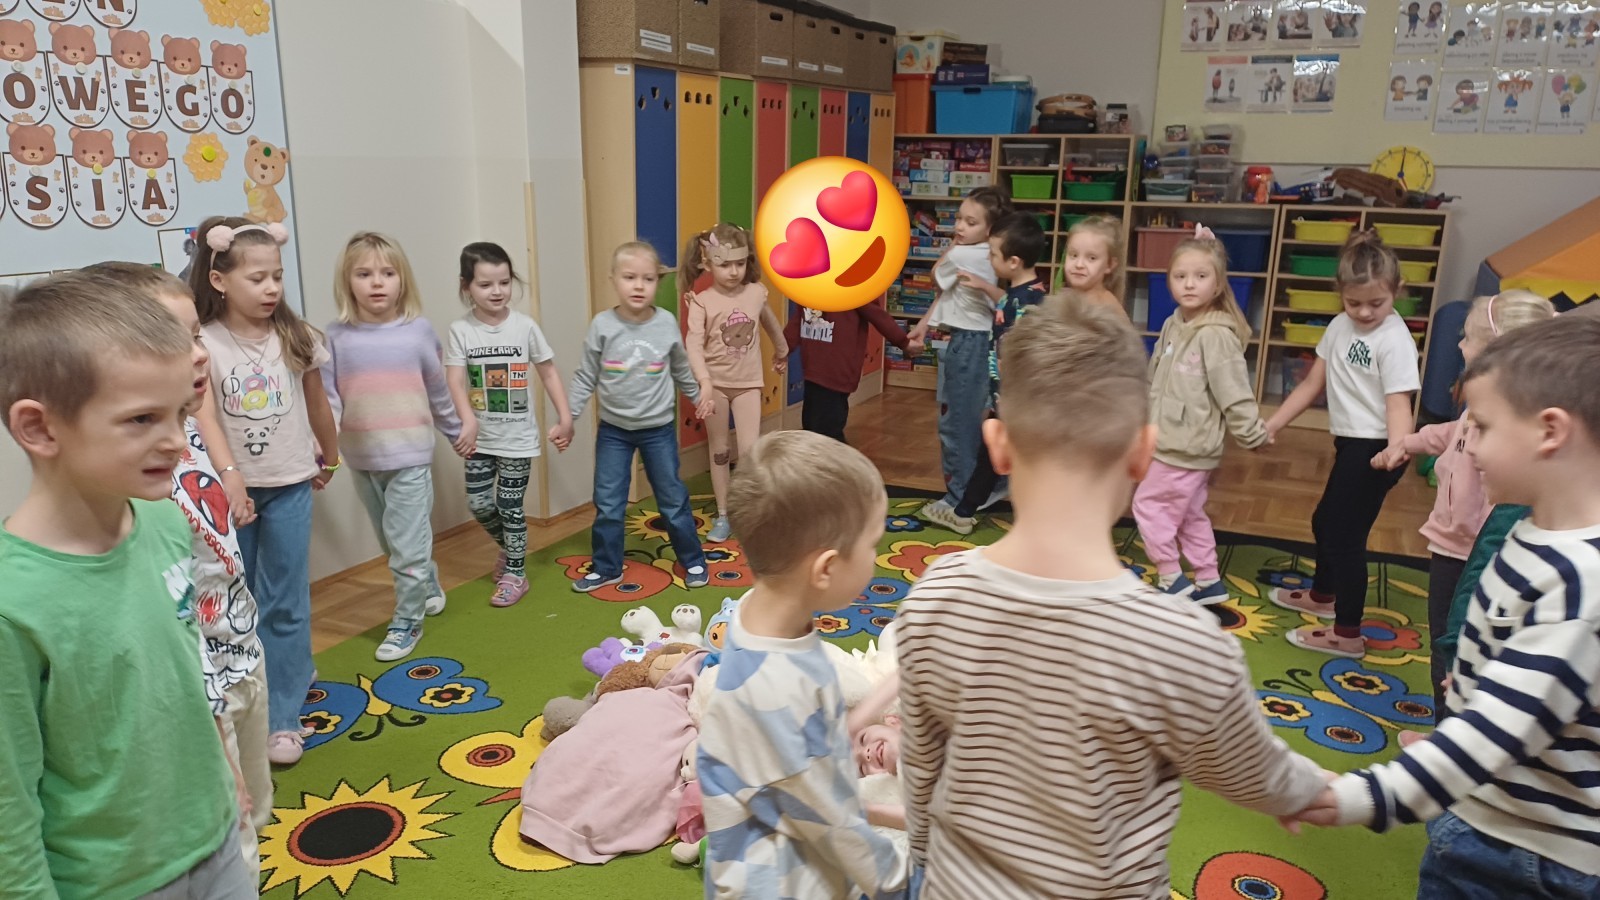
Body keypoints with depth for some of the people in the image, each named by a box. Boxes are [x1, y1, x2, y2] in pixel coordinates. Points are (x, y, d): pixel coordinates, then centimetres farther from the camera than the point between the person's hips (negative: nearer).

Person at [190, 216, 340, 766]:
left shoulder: (295, 338, -2)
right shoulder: (203, 344, -11)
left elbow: (316, 402, 11)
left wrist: (329, 458, 22)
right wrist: (228, 472, -38)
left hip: (289, 485, 1)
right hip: (230, 486, -1)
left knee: (286, 604, 4)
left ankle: (282, 718, 12)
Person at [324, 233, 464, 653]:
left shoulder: (419, 330, -5)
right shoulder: (337, 337, -3)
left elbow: (437, 391, 6)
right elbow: (328, 398, -4)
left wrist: (456, 431, 15)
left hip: (410, 456, -3)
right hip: (361, 459, 3)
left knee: (406, 543, -1)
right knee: (391, 540, 17)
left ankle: (406, 620, 15)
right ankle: (429, 588, 40)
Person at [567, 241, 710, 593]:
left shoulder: (667, 323, -9)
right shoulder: (602, 325, -12)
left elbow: (681, 368, 10)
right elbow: (586, 377, -4)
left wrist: (697, 396, 20)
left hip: (659, 429, 0)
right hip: (613, 430, 0)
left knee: (673, 499, 10)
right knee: (607, 504, 6)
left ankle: (693, 560, 25)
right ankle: (606, 567, 22)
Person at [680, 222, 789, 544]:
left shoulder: (756, 292, -3)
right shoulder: (702, 301, -13)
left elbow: (770, 322, 18)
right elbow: (693, 345, -24)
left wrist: (782, 351, 34)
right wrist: (705, 382, -38)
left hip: (748, 383, 1)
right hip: (715, 384, -1)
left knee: (750, 451, -6)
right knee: (719, 451, 11)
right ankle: (723, 516, 22)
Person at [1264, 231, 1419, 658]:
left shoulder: (1395, 339, -18)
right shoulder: (1340, 326, 7)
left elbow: (1398, 402, -26)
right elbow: (1312, 384, 12)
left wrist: (1396, 451, -43)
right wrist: (1271, 425, 9)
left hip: (1373, 449, -9)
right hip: (1350, 444, 9)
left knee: (1344, 534, -4)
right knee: (1325, 521, 25)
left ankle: (1347, 635, 8)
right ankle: (1323, 596, 49)